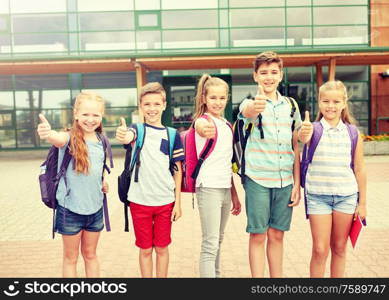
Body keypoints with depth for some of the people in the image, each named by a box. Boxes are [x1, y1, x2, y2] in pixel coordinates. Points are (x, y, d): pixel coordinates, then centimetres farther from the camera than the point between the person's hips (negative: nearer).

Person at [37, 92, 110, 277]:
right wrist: (48, 134, -64)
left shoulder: (101, 141, 1)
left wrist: (102, 183, 0)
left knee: (90, 254, 20)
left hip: (95, 207, 5)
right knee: (71, 257, 12)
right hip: (70, 208, -4)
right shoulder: (70, 138, -16)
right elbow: (59, 139, -42)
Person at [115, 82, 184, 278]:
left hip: (165, 201, 1)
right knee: (145, 249, 11)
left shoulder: (172, 135, 1)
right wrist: (122, 136, -52)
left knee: (162, 248, 13)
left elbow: (178, 170, 3)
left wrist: (178, 202, 1)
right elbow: (128, 137, -28)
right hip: (140, 201, -1)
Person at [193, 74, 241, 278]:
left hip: (225, 189, 7)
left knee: (218, 241, 16)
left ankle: (217, 274, 29)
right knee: (210, 244, -6)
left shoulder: (227, 125, 14)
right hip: (208, 187, -7)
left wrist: (234, 194, 19)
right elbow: (200, 126, -35)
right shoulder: (203, 120, -7)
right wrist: (203, 130, -60)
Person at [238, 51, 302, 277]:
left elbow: (295, 147, 11)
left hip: (285, 181, 4)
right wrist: (255, 106, -54)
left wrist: (297, 183, 6)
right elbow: (247, 111, -30)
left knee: (277, 235, 13)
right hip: (258, 179, -3)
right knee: (258, 236, 3)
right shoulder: (251, 103, -3)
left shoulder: (290, 105, 9)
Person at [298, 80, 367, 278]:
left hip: (346, 196, 2)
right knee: (320, 250, 1)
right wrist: (304, 135, -54)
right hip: (318, 196, -2)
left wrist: (362, 203, 6)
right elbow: (304, 138, -30)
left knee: (339, 247, 13)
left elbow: (359, 170, 6)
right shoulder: (314, 129, -4)